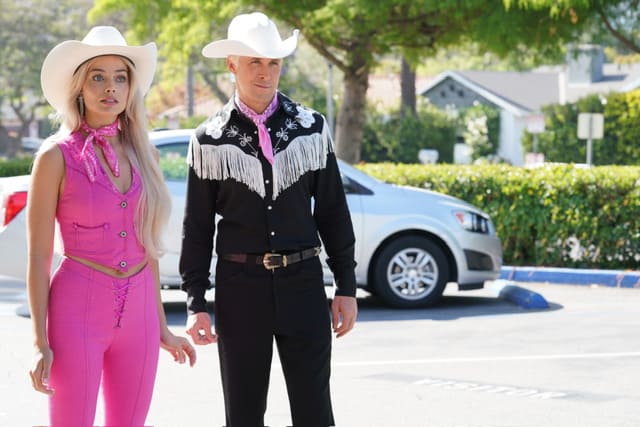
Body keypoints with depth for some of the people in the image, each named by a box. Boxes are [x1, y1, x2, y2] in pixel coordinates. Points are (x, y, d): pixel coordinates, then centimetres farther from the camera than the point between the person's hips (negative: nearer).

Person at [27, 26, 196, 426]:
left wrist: (161, 326, 15)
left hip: (137, 313, 5)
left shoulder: (142, 154, 8)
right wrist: (40, 342, -10)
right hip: (78, 307, -5)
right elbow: (38, 257, -6)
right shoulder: (57, 157, -6)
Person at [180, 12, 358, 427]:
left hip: (302, 283, 1)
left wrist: (347, 287, 4)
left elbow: (333, 212, 7)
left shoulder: (312, 127, 4)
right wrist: (196, 303, -1)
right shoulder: (210, 139, 0)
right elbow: (197, 228, 3)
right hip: (240, 286, -1)